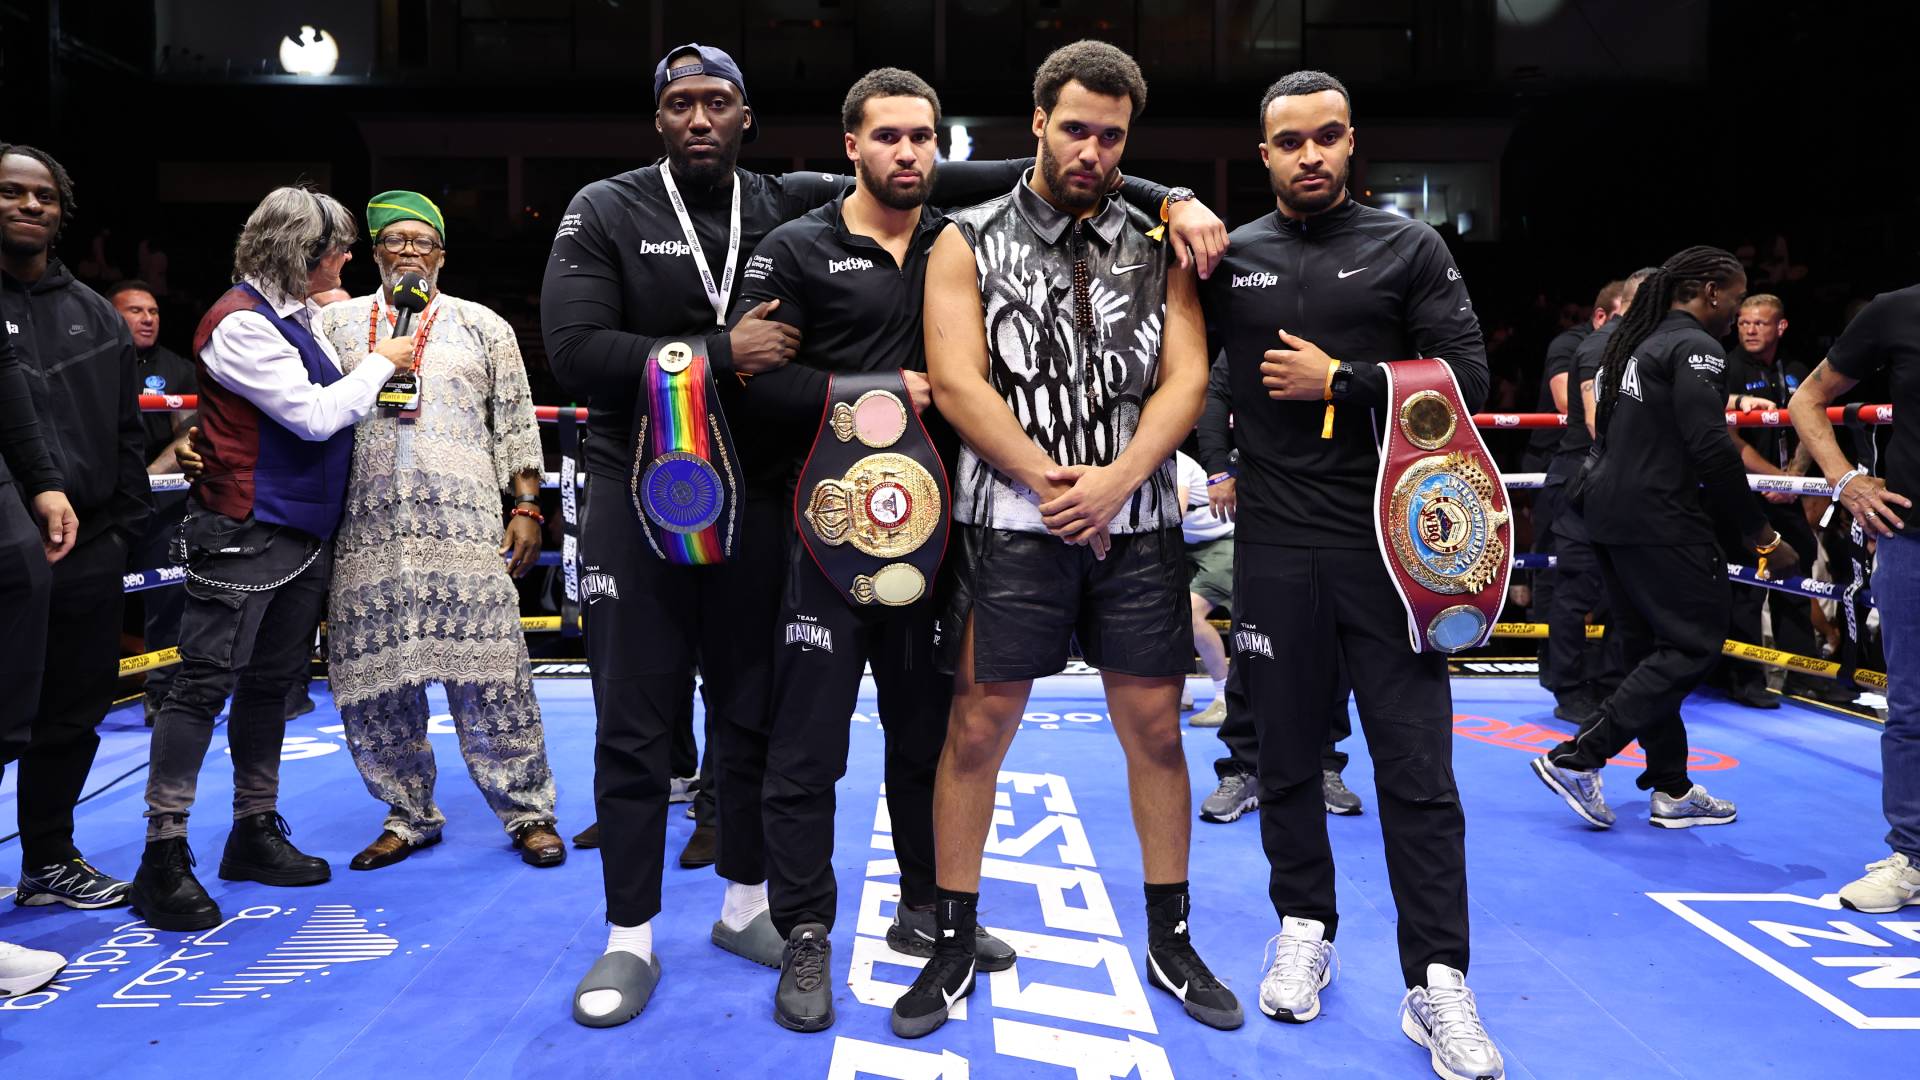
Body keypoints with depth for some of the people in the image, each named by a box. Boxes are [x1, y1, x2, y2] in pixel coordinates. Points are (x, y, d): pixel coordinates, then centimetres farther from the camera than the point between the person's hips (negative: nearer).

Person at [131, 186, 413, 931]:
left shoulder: (297, 317, 14)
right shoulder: (240, 323, -13)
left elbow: (323, 408, 15)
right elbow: (313, 415, -17)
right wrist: (381, 364, -6)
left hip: (304, 529, 9)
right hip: (246, 533, -9)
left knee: (271, 681, 14)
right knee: (207, 680, -7)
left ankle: (255, 832, 24)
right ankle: (163, 856, -1)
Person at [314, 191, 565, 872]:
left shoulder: (483, 327, 13)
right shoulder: (336, 323, 16)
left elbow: (515, 426, 10)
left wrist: (527, 508, 3)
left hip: (464, 528, -2)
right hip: (366, 531, 2)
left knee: (488, 678, -5)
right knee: (374, 680, 4)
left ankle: (528, 814, 5)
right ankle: (408, 816, 19)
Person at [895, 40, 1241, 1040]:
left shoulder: (1154, 246, 11)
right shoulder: (970, 241, 4)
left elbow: (1185, 378, 1)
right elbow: (957, 380, -7)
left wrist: (1113, 481, -14)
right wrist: (1053, 485, -14)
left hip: (1138, 523, 3)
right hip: (1008, 522, -2)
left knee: (1155, 727, 7)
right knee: (978, 728, 1)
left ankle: (1170, 943, 23)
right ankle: (953, 946, 17)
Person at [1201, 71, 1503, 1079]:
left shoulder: (1409, 248, 4)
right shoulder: (1230, 256, 7)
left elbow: (1466, 379, -3)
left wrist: (1338, 381, -10)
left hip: (1387, 540, -1)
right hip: (1274, 543, 2)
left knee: (1417, 766, -1)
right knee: (1287, 754, 12)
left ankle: (1437, 982, 9)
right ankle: (1305, 931, 30)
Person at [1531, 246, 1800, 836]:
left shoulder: (1632, 342, 16)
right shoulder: (1695, 346, -11)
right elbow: (1711, 451, -19)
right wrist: (1763, 536, -13)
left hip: (1608, 512, 10)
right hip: (1659, 520, -10)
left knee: (1649, 648, 13)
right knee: (1694, 642, -4)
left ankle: (1671, 790, 18)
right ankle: (1577, 758, -9)